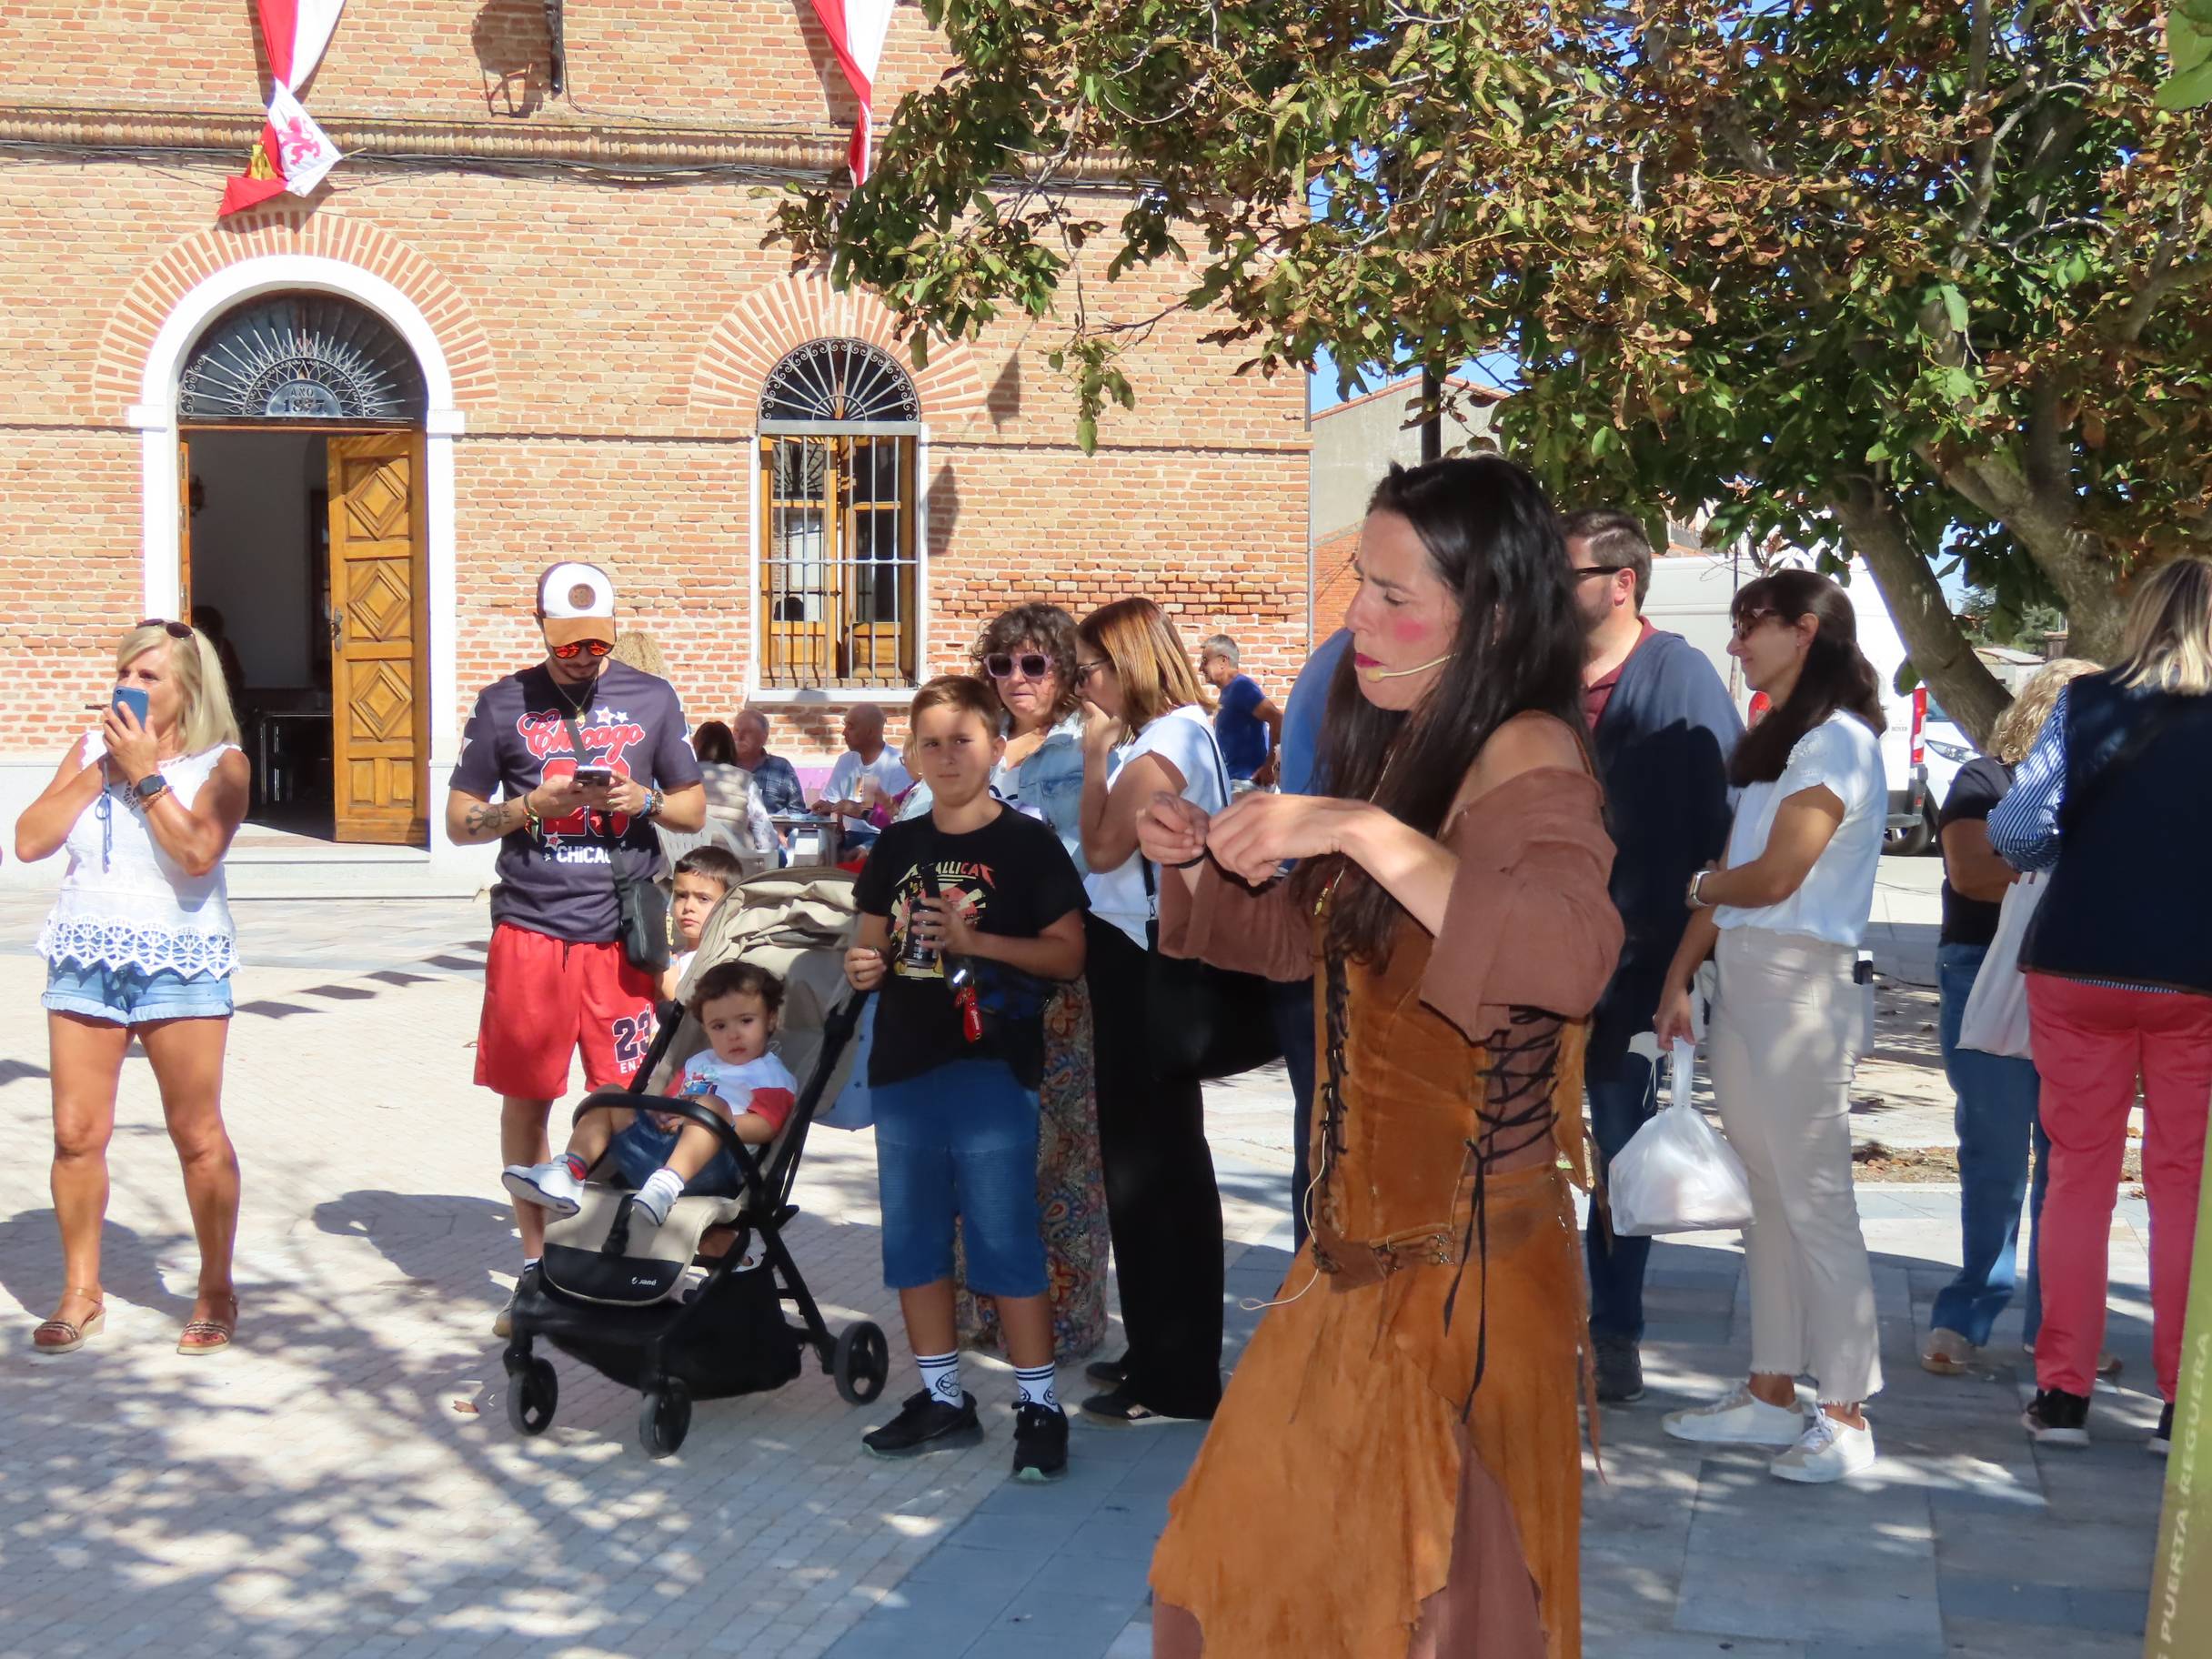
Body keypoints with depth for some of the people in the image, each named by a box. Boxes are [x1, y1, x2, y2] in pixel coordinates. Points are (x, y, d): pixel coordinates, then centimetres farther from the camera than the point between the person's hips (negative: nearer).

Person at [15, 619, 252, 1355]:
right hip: (85, 960, 4)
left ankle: (216, 1290, 15)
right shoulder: (91, 747, 9)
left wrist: (145, 772, -16)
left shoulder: (220, 763, -3)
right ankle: (81, 1293, 17)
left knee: (198, 1137, 1)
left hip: (180, 962, -3)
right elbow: (30, 840, -1)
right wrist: (102, 768, -6)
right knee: (76, 1134, 3)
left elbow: (198, 852, -20)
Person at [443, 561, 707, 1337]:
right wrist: (537, 805, -10)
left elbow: (694, 809, 14)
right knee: (526, 1099, 7)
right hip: (530, 929, 0)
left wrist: (645, 799, -7)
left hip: (624, 930, 0)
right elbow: (460, 822, 6)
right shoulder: (505, 704, 5)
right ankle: (537, 1262, 21)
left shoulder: (651, 698, 9)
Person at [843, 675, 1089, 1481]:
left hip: (992, 1071, -6)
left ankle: (1039, 1404, 7)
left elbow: (1069, 954, -7)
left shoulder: (1027, 843, -4)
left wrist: (975, 939, -18)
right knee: (911, 1241, 12)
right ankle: (942, 1398, 24)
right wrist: (863, 963, -5)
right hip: (904, 1068, 6)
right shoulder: (897, 846, 10)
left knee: (1006, 1244, -3)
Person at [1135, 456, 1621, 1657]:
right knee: (1251, 1563, 22)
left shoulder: (1526, 758, -19)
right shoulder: (1405, 747, 6)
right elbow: (1299, 933, 19)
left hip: (1464, 1273, -8)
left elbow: (1573, 954, -39)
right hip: (1362, 1250, 8)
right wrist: (1199, 862, 1)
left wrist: (1362, 830, -36)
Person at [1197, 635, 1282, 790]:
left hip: (1247, 782, -10)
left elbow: (1278, 719, -24)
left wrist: (1269, 766, -21)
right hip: (1233, 781, 10)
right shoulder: (1228, 691, 16)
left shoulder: (1241, 686, -13)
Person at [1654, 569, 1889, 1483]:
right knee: (1766, 1194, 11)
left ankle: (1846, 1414, 2)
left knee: (1815, 1199, -5)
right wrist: (1677, 981, 10)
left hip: (1801, 985, -9)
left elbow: (1775, 876, -16)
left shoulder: (1840, 742, -9)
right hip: (1738, 978, 9)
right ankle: (1771, 1392, 18)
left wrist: (1697, 885, 3)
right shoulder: (1772, 742, 18)